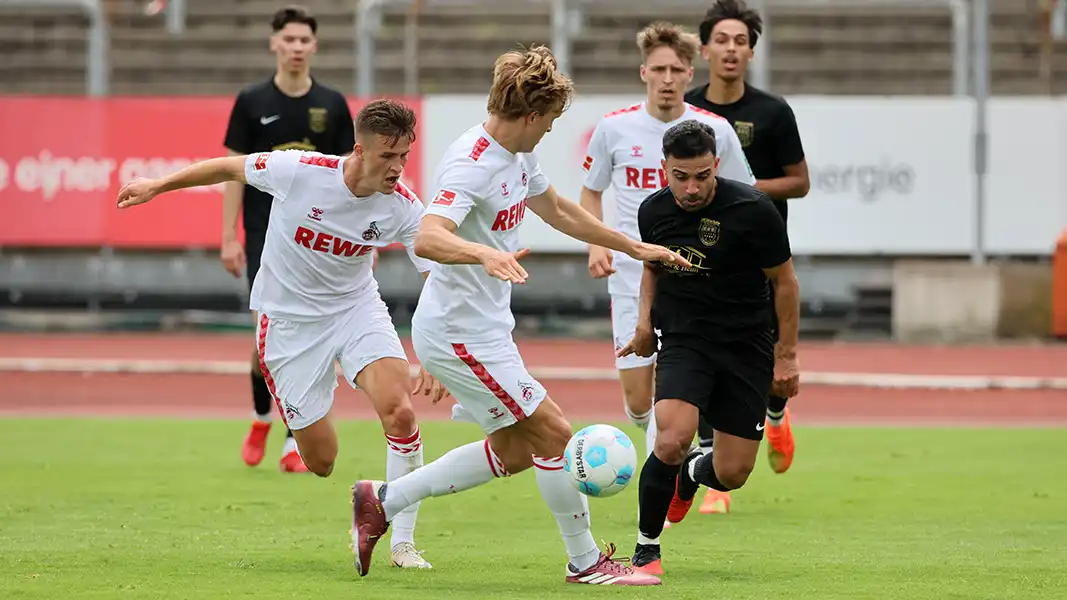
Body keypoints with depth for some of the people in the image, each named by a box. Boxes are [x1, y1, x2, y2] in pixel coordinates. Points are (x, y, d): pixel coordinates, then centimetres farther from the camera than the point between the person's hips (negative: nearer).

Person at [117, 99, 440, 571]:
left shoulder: (403, 207, -17)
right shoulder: (299, 170, -22)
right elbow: (231, 168, -4)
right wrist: (157, 187, 7)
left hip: (357, 308, 1)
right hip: (290, 319, -1)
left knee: (401, 411, -24)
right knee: (320, 464, -2)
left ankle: (403, 542, -12)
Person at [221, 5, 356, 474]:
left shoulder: (332, 105, 4)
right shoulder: (252, 102, 1)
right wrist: (229, 237, -3)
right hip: (265, 236, -1)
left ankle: (295, 444, 3)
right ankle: (261, 417, 21)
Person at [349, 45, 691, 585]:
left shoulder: (517, 156, 7)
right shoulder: (471, 165, -24)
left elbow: (558, 212, 25)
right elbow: (428, 239, -39)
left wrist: (634, 247, 28)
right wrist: (485, 254, -57)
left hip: (482, 329, 11)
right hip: (459, 333, -11)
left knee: (515, 451, 16)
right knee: (555, 436, -5)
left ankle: (383, 500, 21)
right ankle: (584, 562, 9)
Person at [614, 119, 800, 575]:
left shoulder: (752, 209, -15)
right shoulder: (653, 212, -4)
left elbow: (784, 281, -4)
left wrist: (786, 356, -2)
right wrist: (645, 320, 6)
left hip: (746, 348, -1)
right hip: (683, 341, 1)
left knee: (732, 474, -2)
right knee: (672, 440, -26)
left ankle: (691, 473, 38)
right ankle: (646, 549, -6)